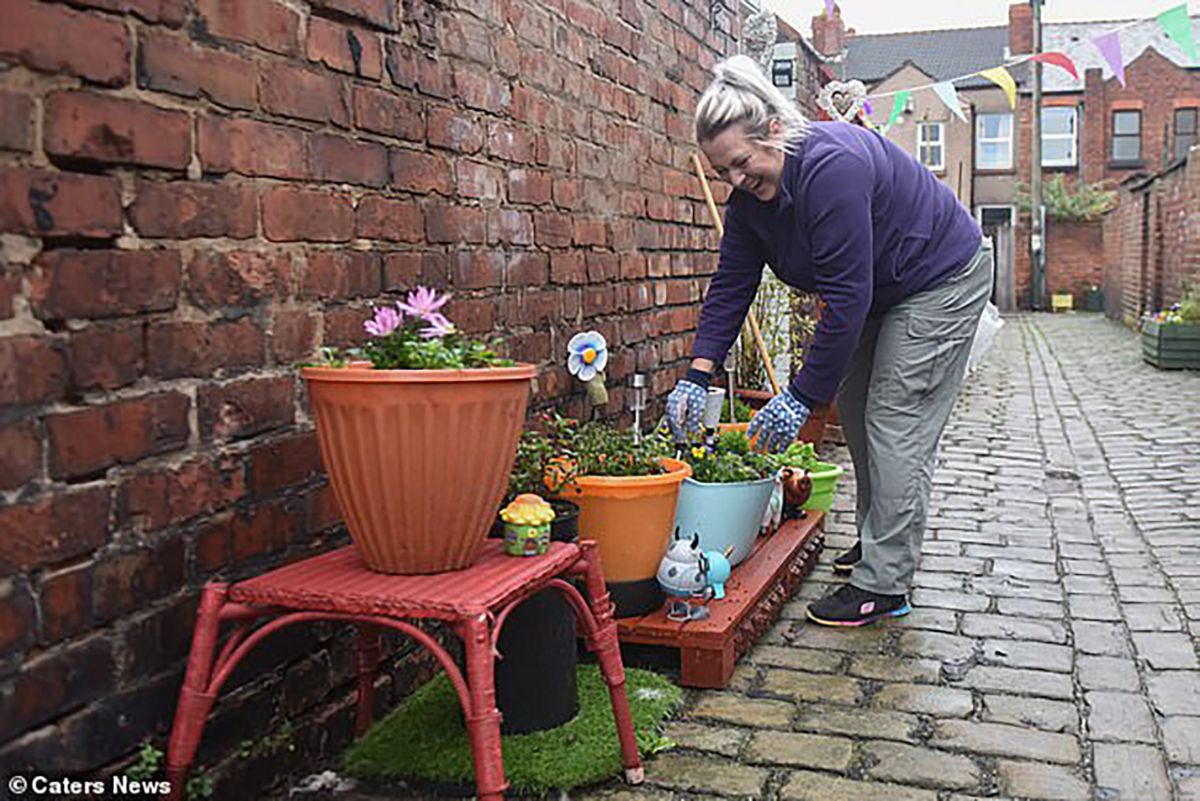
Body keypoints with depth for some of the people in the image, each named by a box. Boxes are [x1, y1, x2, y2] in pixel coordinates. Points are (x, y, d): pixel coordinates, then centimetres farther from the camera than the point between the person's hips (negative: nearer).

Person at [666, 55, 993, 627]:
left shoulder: (832, 166, -34)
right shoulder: (750, 194, -7)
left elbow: (847, 296, -35)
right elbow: (730, 286, -5)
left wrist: (803, 396, -31)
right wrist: (697, 376, -14)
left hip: (943, 279, -9)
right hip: (882, 290, 9)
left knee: (896, 423, -11)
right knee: (855, 409, 11)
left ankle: (885, 584, -6)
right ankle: (876, 538, 28)